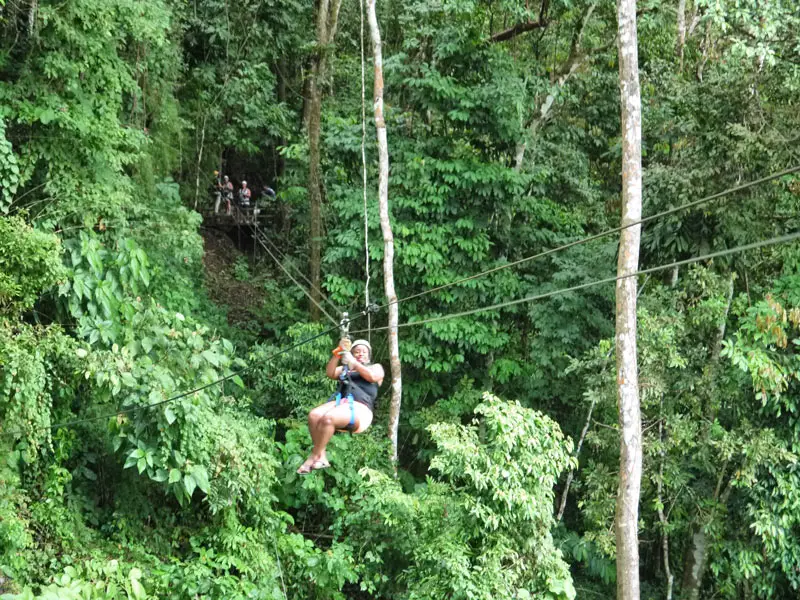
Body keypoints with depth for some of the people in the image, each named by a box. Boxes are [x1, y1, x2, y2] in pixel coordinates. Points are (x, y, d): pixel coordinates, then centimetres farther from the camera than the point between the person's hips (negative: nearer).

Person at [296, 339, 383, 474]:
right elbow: (330, 373, 10)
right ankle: (322, 458, -27)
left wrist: (353, 362, -5)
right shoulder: (344, 369, 32)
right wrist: (338, 353, 0)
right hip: (339, 402, 5)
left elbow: (372, 376, -3)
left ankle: (313, 458, -26)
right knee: (314, 415, -29)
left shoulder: (376, 367, 22)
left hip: (360, 408, -5)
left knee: (328, 418, -34)